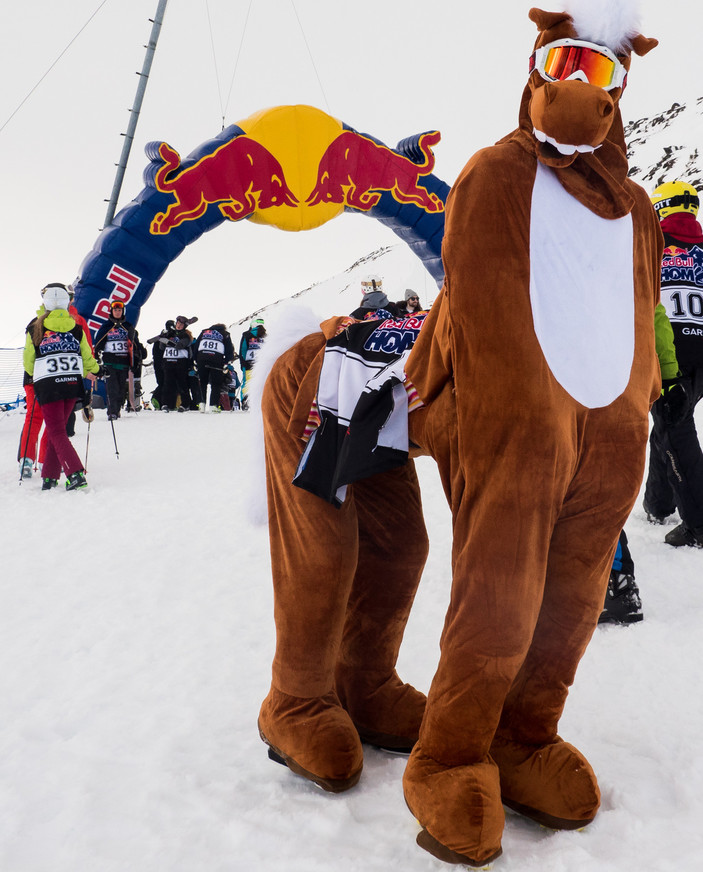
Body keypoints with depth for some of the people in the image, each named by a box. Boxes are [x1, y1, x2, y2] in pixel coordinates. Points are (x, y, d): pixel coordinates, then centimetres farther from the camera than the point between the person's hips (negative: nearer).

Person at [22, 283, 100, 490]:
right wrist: (95, 370, 35)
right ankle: (50, 476, 16)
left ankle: (75, 473, -17)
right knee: (58, 429, 14)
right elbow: (87, 359, 12)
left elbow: (28, 364, 7)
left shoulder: (35, 329, -1)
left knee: (56, 432, -1)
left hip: (48, 387, -3)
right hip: (73, 385, 3)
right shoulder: (76, 328, 4)